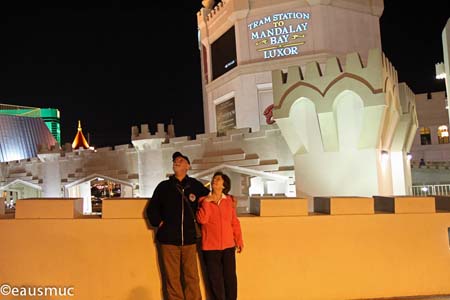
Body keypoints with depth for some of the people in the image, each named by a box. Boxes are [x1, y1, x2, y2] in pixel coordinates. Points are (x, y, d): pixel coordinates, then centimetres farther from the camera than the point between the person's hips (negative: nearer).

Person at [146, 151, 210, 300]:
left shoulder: (196, 185, 6)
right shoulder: (164, 186, 8)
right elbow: (151, 209, 12)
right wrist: (158, 222, 1)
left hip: (189, 239, 0)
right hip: (168, 239, 0)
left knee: (192, 278, -1)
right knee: (172, 279, 4)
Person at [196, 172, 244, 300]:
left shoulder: (229, 200, 4)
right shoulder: (204, 200, 1)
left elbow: (234, 222, 8)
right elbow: (202, 220, -12)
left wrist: (239, 241, 8)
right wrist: (206, 202, -14)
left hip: (228, 245, 1)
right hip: (210, 247, -1)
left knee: (230, 276, 7)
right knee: (215, 278, 6)